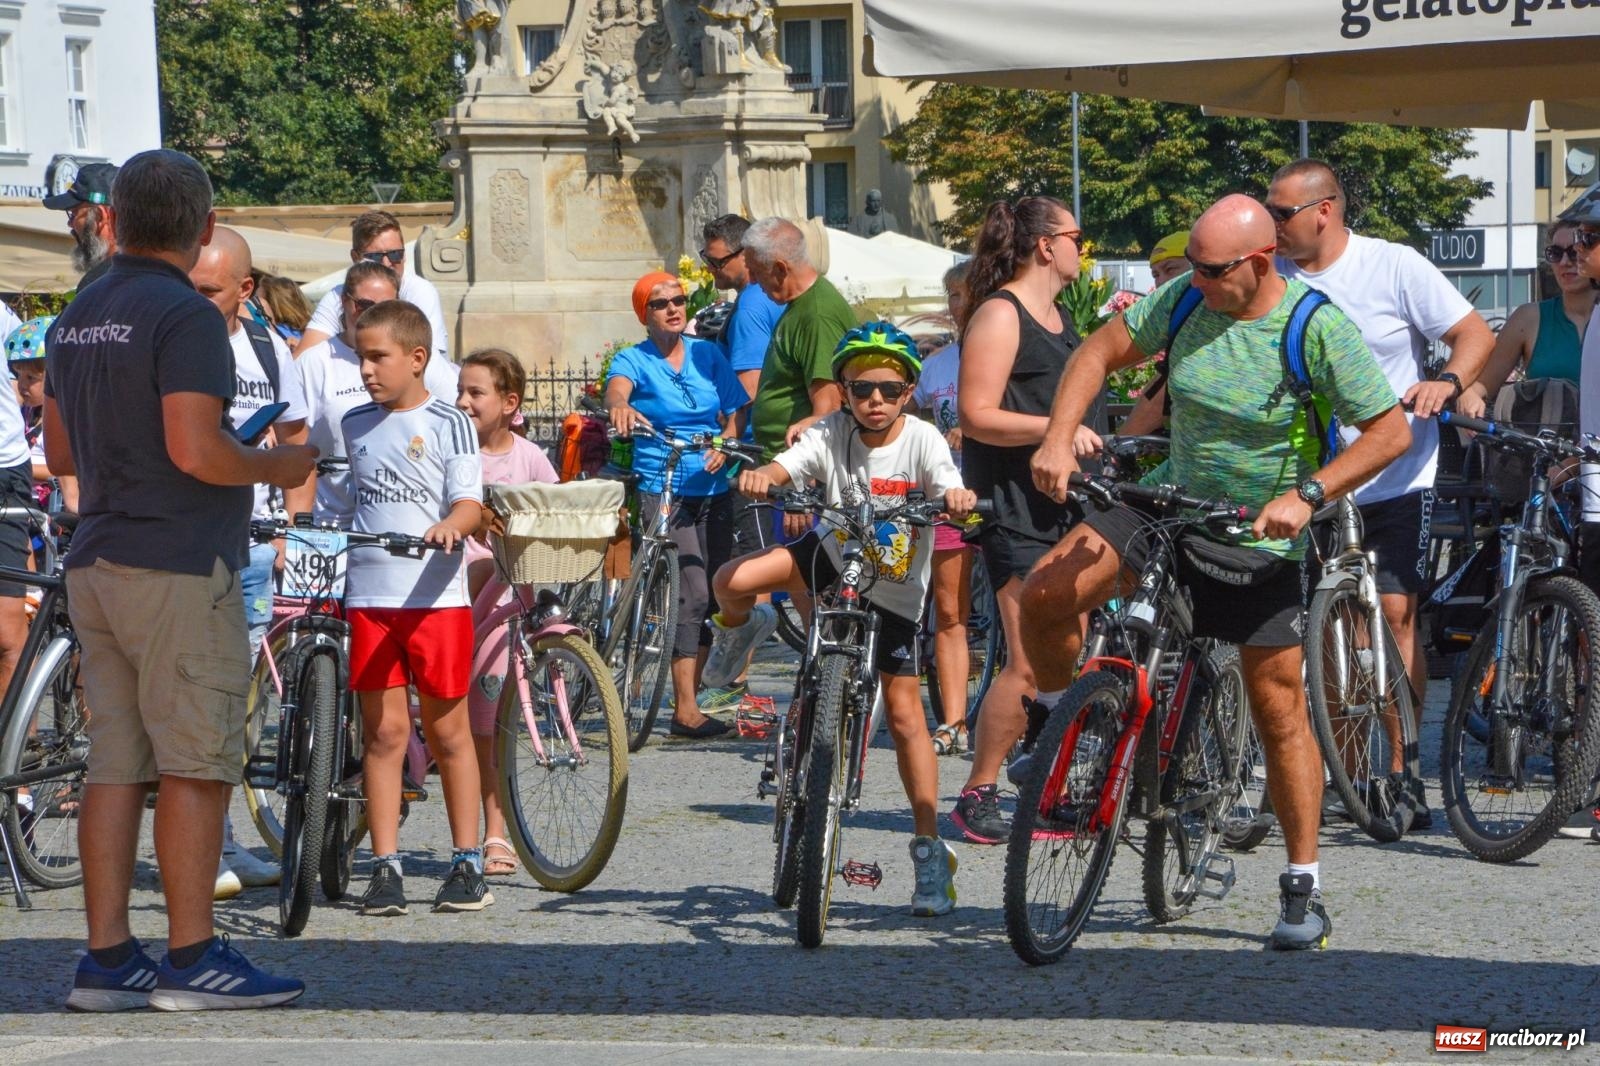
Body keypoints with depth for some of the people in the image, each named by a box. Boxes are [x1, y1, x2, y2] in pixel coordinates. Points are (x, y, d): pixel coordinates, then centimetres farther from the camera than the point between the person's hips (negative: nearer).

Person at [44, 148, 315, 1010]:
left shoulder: (75, 320, 14)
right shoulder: (184, 315, -12)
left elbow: (59, 454, 19)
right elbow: (195, 450, -20)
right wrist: (279, 466, -4)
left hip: (95, 565, 8)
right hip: (178, 565, -8)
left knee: (115, 766, 7)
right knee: (196, 765, -5)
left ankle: (106, 959, 7)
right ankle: (192, 960, -5)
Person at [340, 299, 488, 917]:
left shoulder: (448, 424, -2)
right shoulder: (355, 426, 13)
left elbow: (469, 502, -10)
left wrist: (452, 525, -30)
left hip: (435, 594, -3)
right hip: (369, 594, 4)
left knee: (447, 731, 3)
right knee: (383, 732, 2)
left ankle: (468, 862, 11)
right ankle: (385, 867, 5)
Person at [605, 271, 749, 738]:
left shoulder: (708, 354, 10)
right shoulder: (633, 360, -1)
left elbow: (734, 415, 10)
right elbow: (616, 388, -23)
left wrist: (724, 445, -11)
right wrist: (620, 406, -47)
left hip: (713, 489, 5)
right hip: (662, 490, -5)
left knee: (711, 595, 6)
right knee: (692, 592, -17)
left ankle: (689, 697, 18)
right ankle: (686, 709, -16)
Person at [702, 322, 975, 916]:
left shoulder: (922, 440, -17)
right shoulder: (832, 434, -12)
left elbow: (951, 495, -32)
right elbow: (785, 466, -28)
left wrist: (958, 501, -57)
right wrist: (759, 477, -51)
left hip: (895, 588, -2)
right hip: (834, 559, 2)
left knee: (904, 711, -6)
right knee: (732, 581, -24)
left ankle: (931, 850, 3)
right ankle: (738, 632, 16)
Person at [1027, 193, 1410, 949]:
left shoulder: (1319, 330, -19)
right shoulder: (1184, 299, -6)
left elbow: (1390, 431, -17)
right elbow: (1103, 351, 4)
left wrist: (1306, 496, -27)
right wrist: (1059, 438, -11)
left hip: (1262, 538, -4)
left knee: (1278, 710, -3)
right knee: (1044, 597, -14)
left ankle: (1303, 891, 6)